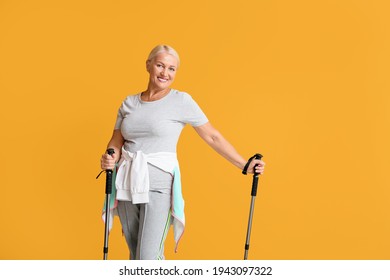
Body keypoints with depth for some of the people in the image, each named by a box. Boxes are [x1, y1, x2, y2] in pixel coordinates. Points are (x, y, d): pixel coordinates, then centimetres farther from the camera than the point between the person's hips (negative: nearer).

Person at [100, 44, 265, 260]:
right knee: (135, 256, 11)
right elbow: (116, 142, 10)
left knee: (149, 257, -12)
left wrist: (244, 165, -3)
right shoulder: (129, 103, 9)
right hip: (127, 184, 5)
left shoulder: (182, 101, -3)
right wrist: (109, 158, -13)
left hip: (158, 185, -4)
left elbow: (213, 137, -1)